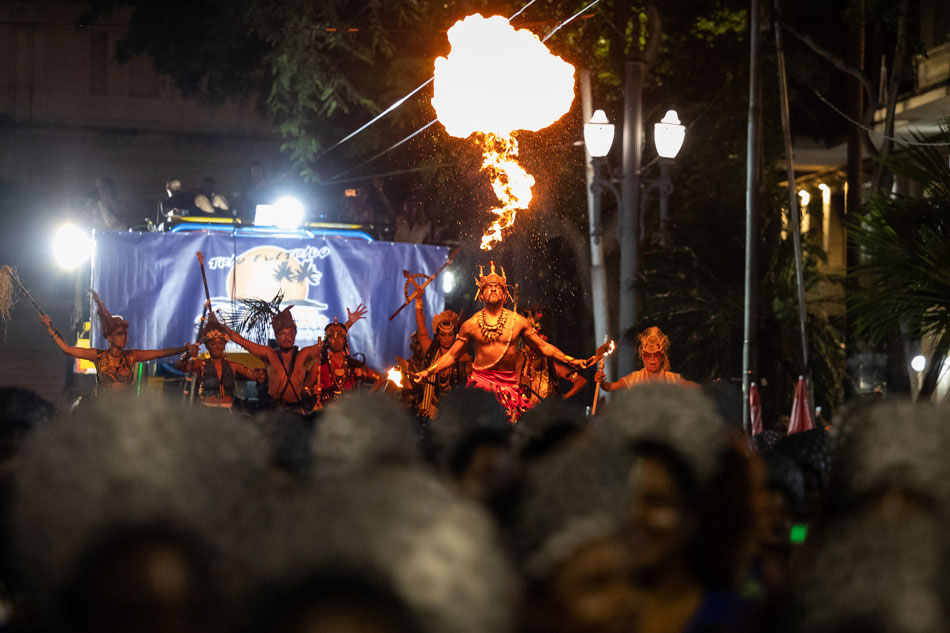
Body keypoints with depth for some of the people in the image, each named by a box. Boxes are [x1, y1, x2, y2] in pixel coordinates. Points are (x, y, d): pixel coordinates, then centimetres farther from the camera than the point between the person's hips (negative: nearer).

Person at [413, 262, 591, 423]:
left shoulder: (517, 321, 7)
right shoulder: (471, 325, 5)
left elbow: (543, 347, 11)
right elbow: (451, 355, 12)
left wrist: (571, 361, 2)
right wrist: (427, 372, 1)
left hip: (509, 383, 1)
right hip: (481, 381, -1)